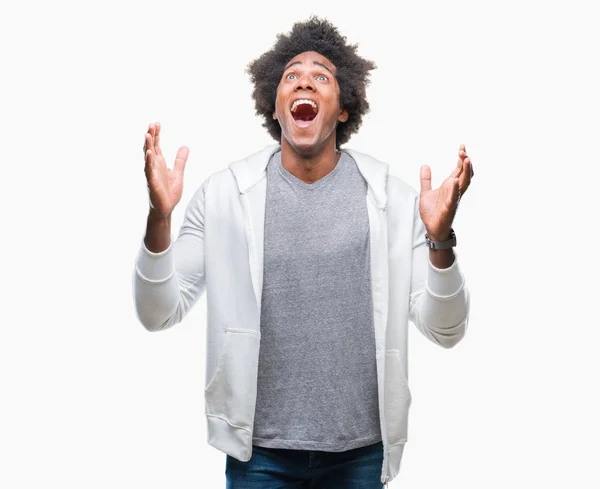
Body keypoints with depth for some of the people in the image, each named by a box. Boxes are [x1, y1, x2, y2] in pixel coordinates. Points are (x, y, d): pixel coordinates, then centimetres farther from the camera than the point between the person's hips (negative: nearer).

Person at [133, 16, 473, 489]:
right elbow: (158, 314, -3)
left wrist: (441, 238, -20)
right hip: (258, 450, 0)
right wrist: (159, 216, -18)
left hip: (360, 451, 1)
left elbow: (445, 331, -4)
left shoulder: (393, 198, -3)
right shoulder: (224, 193, -3)